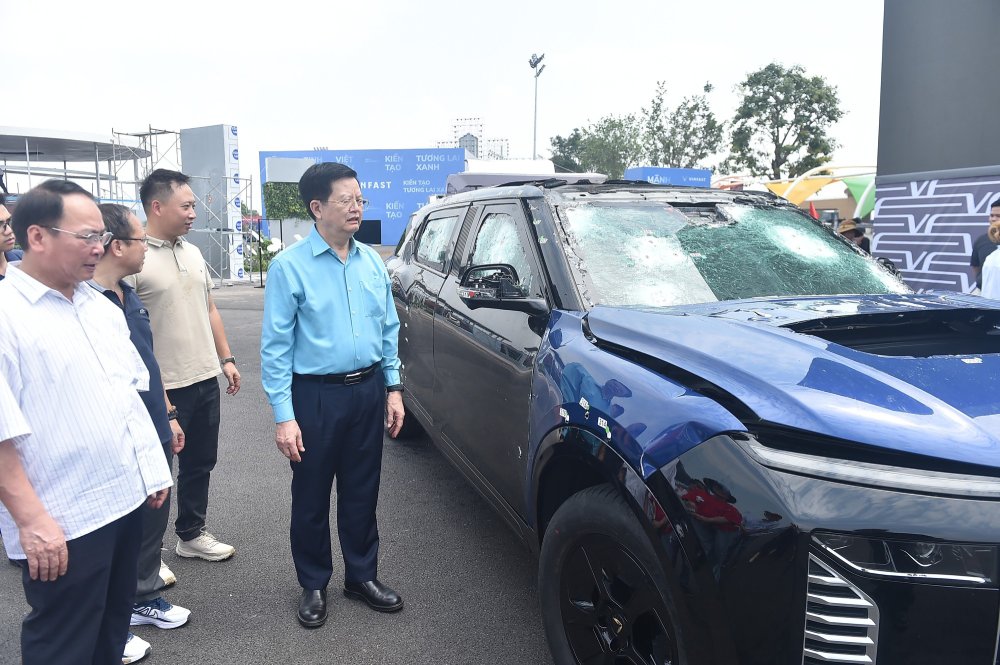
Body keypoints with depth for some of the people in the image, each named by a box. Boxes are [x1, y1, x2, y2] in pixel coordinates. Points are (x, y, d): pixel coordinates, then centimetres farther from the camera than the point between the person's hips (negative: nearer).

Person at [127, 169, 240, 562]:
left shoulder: (193, 253, 10)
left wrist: (225, 358, 13)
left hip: (205, 380, 7)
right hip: (163, 389, -7)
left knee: (200, 463, 18)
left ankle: (192, 534, 34)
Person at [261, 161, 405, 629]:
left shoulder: (372, 262, 5)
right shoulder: (289, 266, -10)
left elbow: (389, 330, 12)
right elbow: (276, 345, -11)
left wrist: (393, 388, 8)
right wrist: (283, 416, -15)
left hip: (368, 390, 4)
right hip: (316, 395, -4)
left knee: (362, 492, 15)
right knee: (312, 498, 10)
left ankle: (362, 576, 34)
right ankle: (313, 586, 30)